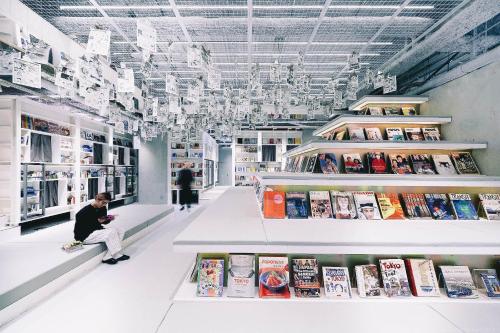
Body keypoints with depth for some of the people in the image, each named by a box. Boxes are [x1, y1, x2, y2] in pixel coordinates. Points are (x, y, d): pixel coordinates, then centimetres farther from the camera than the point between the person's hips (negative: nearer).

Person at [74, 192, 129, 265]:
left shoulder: (103, 209, 4)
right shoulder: (86, 211, -17)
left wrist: (109, 219, -7)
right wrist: (98, 221, -24)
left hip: (98, 230, 9)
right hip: (85, 236, -8)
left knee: (119, 232, -6)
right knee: (111, 232, -27)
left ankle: (107, 257, -11)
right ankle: (117, 255, -13)